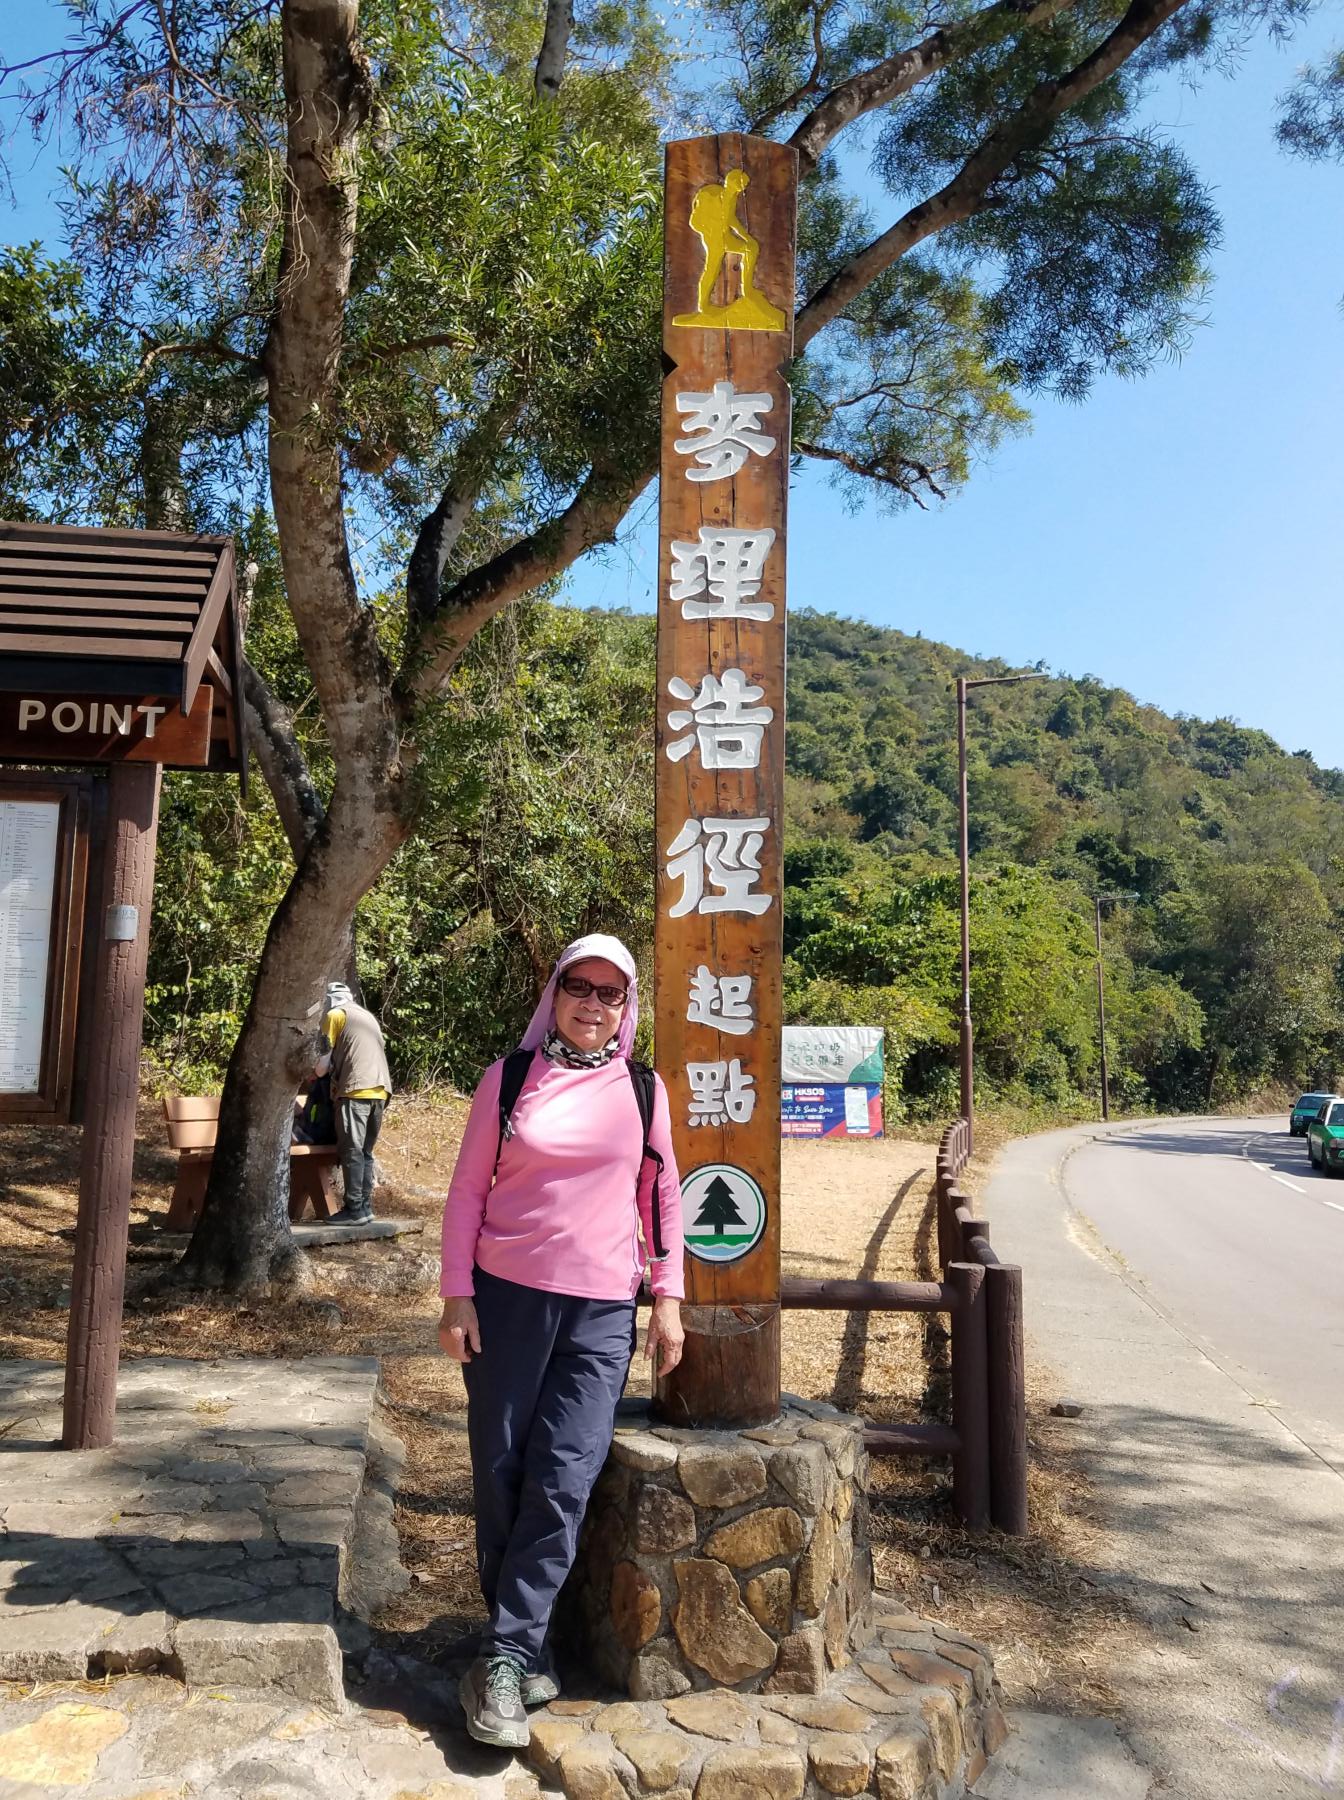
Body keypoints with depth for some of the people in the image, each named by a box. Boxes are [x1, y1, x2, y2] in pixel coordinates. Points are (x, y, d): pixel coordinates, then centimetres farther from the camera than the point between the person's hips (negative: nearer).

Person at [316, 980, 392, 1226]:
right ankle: (365, 1206, 10)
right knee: (365, 1152, 12)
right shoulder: (368, 1016, 26)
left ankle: (354, 1209, -7)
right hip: (380, 1090, 7)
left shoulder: (335, 1014, 5)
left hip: (356, 1089, -7)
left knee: (352, 1152, -5)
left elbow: (325, 1058, 1)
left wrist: (313, 1075, 22)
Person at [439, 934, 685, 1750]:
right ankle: (524, 1646, 24)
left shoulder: (644, 1089, 4)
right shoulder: (509, 1077, 0)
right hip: (506, 1297, 0)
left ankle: (507, 1657, 8)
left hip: (603, 1312, 1)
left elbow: (663, 1194, 8)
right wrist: (456, 1295, -3)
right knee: (501, 1473, 6)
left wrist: (669, 1296, 3)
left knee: (564, 1482, -5)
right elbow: (468, 1190, 2)